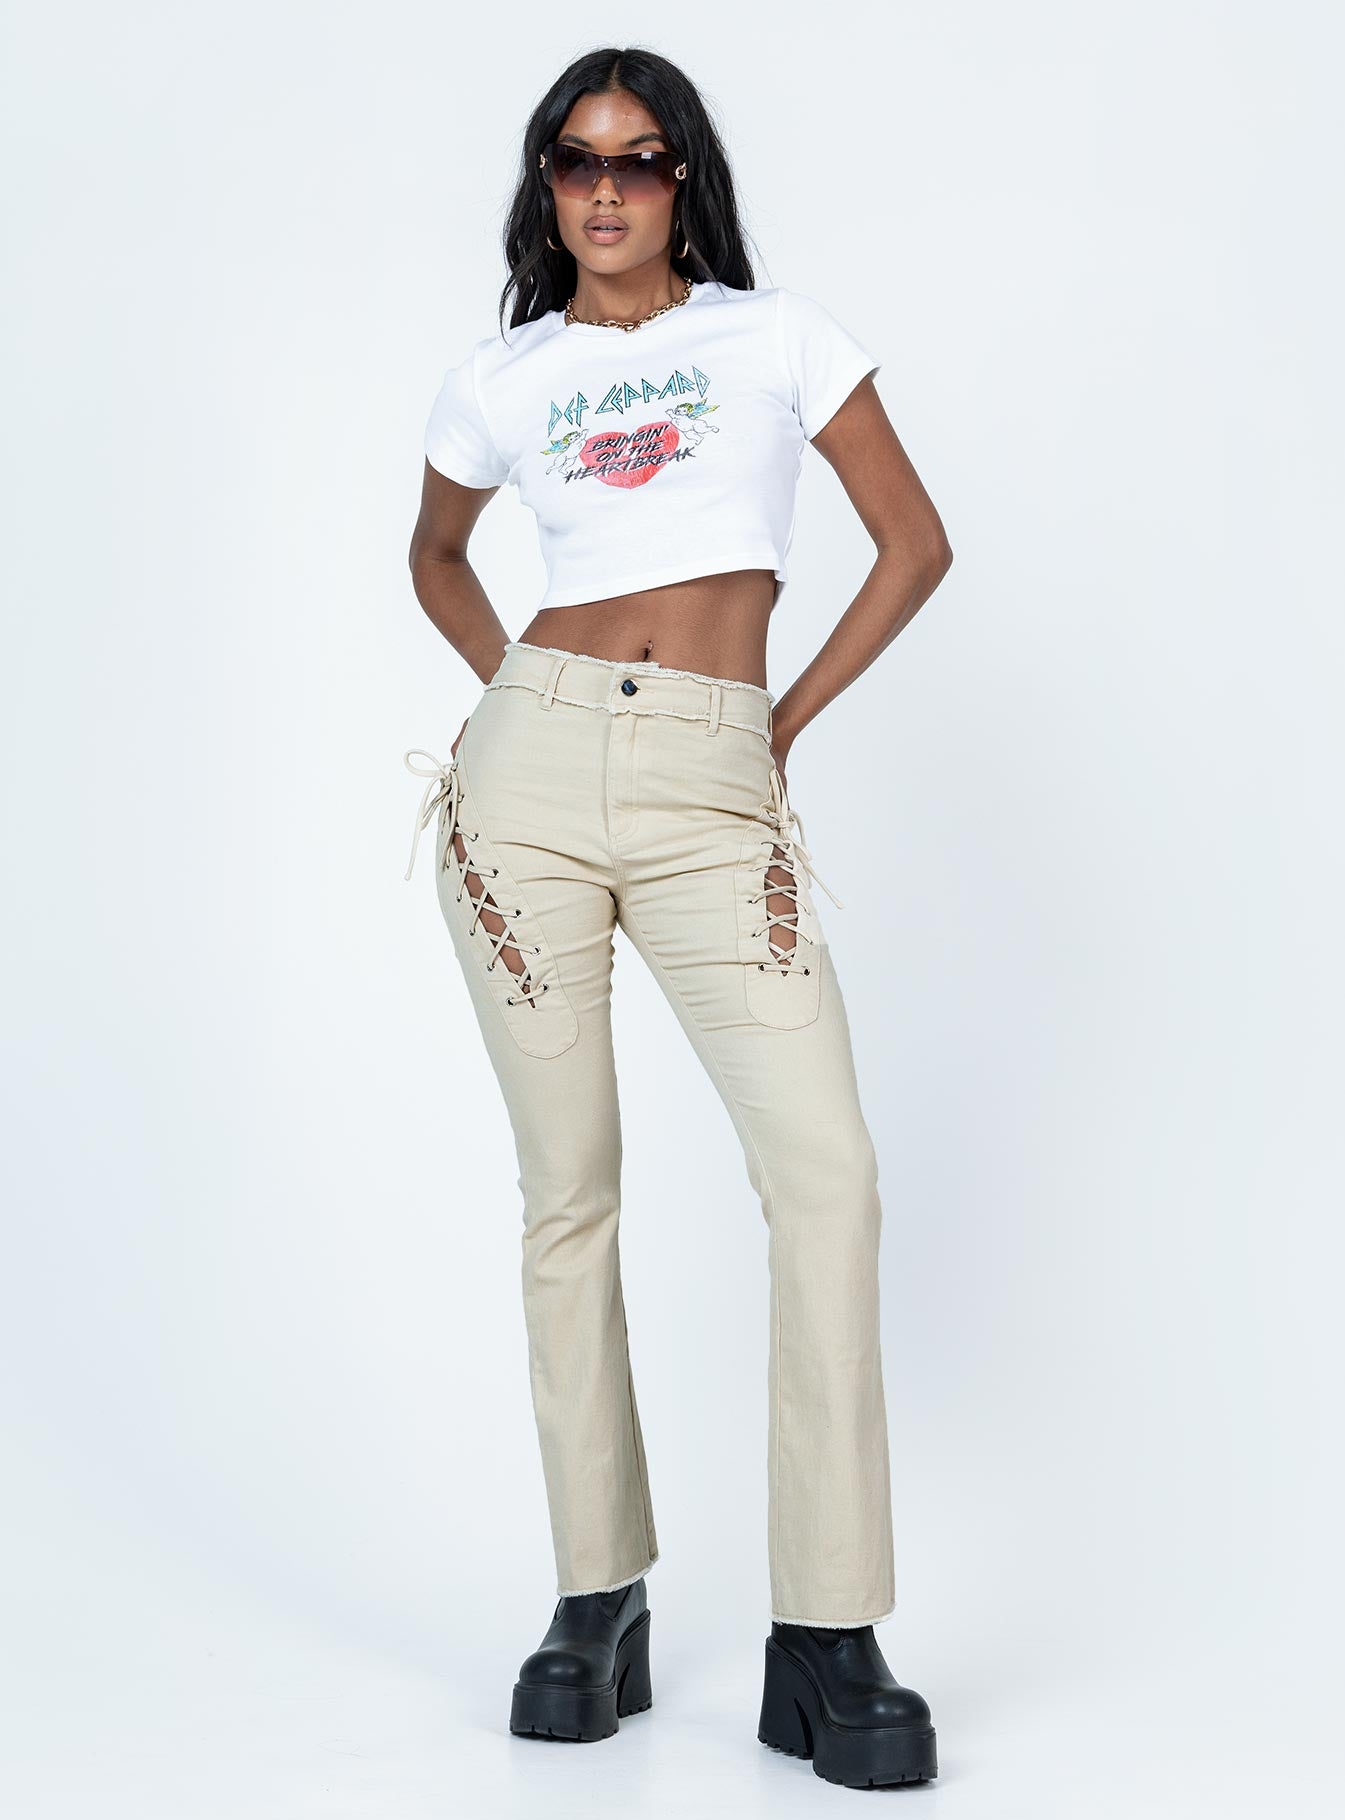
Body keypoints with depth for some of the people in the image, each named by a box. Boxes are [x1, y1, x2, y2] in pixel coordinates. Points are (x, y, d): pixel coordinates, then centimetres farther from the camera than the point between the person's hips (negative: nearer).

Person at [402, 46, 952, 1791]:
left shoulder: (779, 334, 9)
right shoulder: (502, 377, 13)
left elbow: (915, 542, 11)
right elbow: (435, 552, 31)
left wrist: (792, 718, 6)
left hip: (715, 793, -1)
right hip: (534, 770, 2)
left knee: (827, 1173, -15)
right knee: (569, 1191, 2)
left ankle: (826, 1644, -8)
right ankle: (599, 1599, 12)